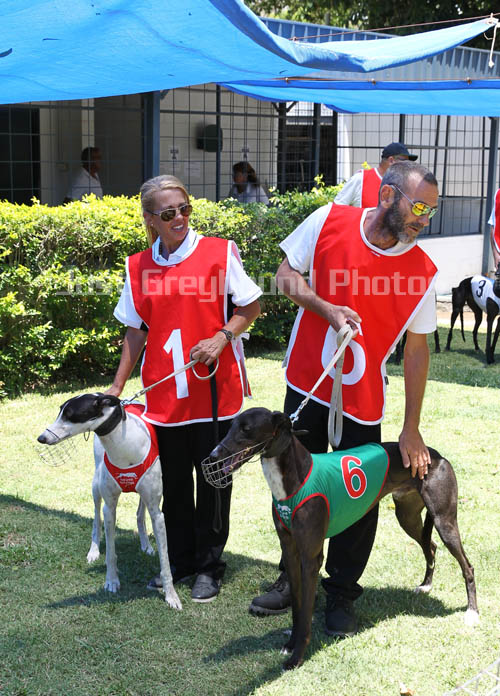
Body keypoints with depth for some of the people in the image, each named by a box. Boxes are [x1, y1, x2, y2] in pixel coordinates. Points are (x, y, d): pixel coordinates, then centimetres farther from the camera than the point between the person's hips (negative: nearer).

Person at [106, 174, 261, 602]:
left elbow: (251, 306, 2)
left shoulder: (219, 252, -5)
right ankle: (180, 562, 28)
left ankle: (210, 566, 22)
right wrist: (118, 386, 9)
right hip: (165, 393, 3)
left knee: (213, 479, 7)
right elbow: (137, 331, 11)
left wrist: (222, 337, -15)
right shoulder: (139, 267, 4)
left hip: (215, 387, -3)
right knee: (173, 482, 11)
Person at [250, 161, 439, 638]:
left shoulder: (421, 271, -11)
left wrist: (412, 428, -4)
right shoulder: (329, 222, -11)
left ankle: (341, 593, 25)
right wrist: (327, 309, -18)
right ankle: (295, 579, 32)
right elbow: (286, 276, 0)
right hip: (306, 384, 1)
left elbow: (417, 350, -5)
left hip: (363, 401, -1)